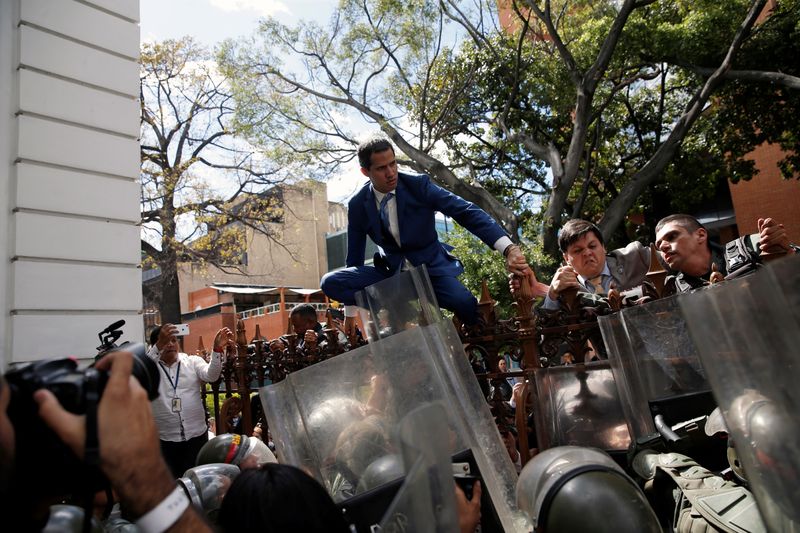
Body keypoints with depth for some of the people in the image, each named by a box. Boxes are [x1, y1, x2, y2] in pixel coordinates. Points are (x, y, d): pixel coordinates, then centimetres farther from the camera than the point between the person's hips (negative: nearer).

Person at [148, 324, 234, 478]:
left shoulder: (192, 361, 3)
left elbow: (211, 375, -13)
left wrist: (217, 349, -31)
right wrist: (159, 346, -35)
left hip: (197, 436, 1)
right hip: (164, 440, -1)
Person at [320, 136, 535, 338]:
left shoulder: (418, 185, -14)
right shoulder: (357, 205, -6)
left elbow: (466, 211, -22)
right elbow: (355, 256, 3)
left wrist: (509, 248, -37)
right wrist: (350, 313, 8)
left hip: (429, 265, -2)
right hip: (391, 270, 2)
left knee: (464, 304, -32)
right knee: (330, 283, -19)